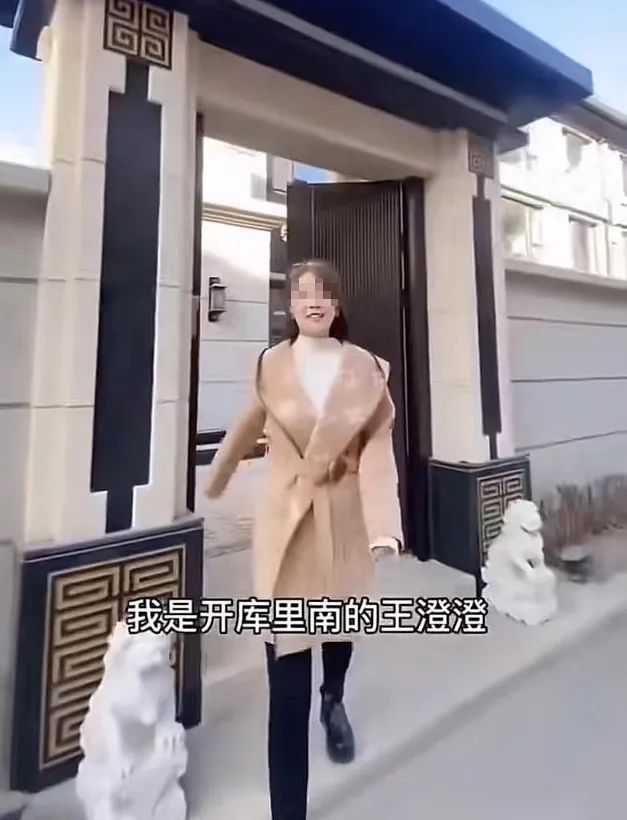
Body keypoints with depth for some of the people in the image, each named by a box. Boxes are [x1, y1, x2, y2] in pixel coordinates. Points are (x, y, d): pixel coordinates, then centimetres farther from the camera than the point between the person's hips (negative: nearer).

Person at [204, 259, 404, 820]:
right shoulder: (270, 365, -3)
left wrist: (384, 525, -23)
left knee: (341, 626, 27)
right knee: (286, 682, 2)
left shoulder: (367, 369, -4)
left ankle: (334, 701, 62)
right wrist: (216, 483, 24)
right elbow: (247, 431, 11)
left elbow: (378, 451, -10)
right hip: (285, 520, -1)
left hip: (346, 518, 2)